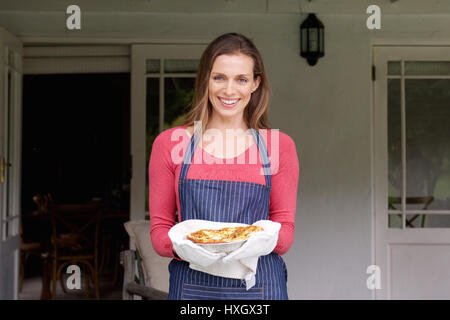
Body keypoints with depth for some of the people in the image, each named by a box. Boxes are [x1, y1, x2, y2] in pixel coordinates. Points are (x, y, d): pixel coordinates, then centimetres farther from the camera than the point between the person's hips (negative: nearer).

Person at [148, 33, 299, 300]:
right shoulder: (169, 144, 4)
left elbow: (285, 230, 6)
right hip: (192, 285, 0)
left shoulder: (279, 145, 5)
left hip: (259, 287, 0)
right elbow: (159, 230, 5)